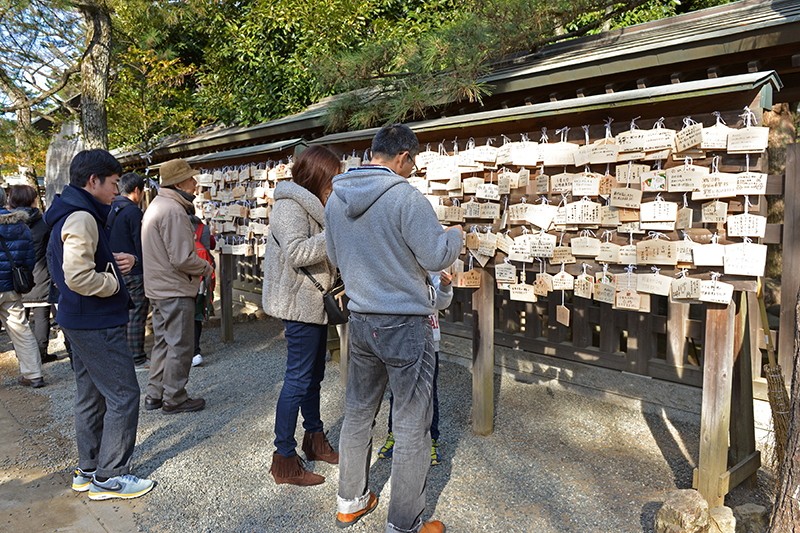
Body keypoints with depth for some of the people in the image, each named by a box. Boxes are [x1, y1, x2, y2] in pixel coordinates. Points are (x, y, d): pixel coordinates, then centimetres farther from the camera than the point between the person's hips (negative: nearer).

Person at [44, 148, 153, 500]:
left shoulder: (70, 213, 14)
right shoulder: (81, 217, -19)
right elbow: (79, 277, -28)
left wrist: (114, 262, 3)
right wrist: (114, 283, -11)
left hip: (79, 322, 11)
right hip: (96, 324, -11)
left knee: (91, 396, 18)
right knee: (123, 396, -2)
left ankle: (88, 471, 29)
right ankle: (110, 477, 8)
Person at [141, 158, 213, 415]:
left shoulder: (155, 206, 15)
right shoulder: (173, 211, -20)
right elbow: (182, 259, -24)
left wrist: (196, 269, 15)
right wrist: (206, 268, -7)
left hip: (157, 288, 10)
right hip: (175, 290, -10)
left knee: (163, 342, 18)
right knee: (179, 345, 1)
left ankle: (155, 394, 27)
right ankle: (174, 399, 11)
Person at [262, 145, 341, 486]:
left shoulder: (312, 205, 18)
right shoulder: (290, 206, -14)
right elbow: (297, 253, -26)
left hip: (314, 301, 11)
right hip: (300, 302, -10)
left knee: (314, 374, 18)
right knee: (299, 378, -7)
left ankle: (314, 439, 32)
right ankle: (284, 459, 3)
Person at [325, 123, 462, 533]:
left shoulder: (336, 198, 6)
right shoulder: (405, 197, -17)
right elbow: (437, 256, -16)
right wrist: (455, 235, 4)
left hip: (360, 321, 7)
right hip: (406, 323, -7)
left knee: (357, 413, 20)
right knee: (411, 428, 6)